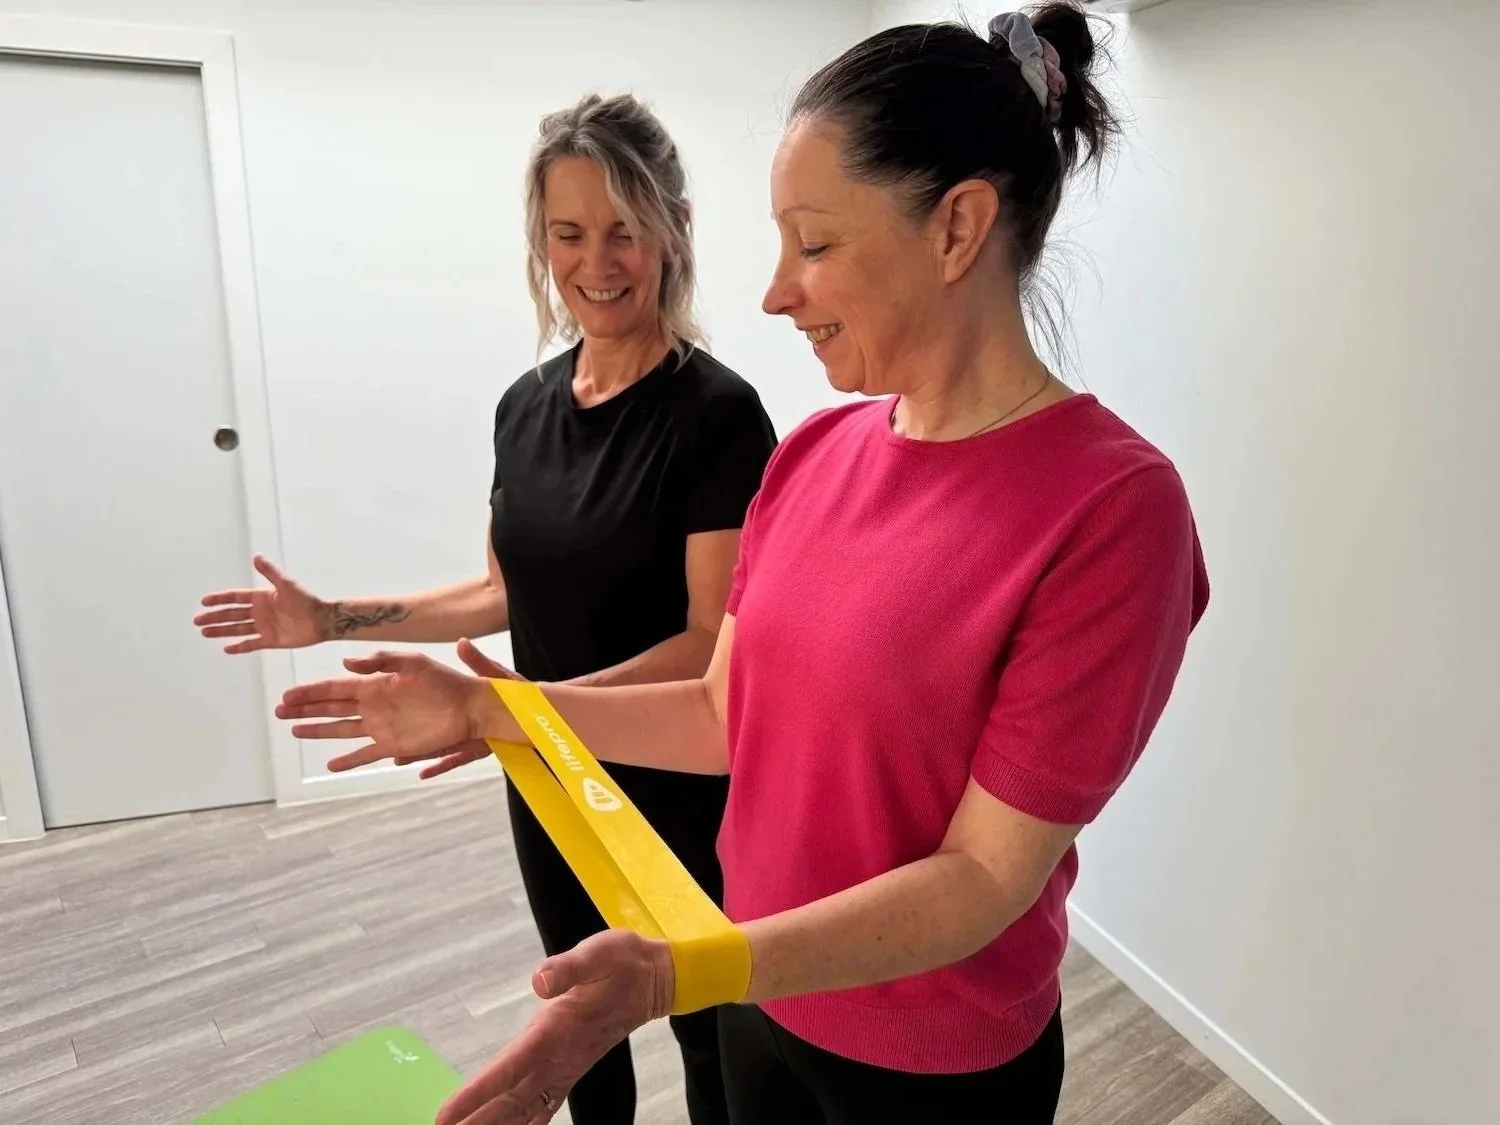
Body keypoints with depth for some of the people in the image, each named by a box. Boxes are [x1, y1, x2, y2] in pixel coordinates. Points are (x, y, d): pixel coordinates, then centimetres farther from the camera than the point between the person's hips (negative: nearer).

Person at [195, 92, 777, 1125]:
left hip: (680, 788, -5)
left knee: (709, 1027, 17)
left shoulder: (718, 414, -18)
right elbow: (511, 592, 9)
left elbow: (713, 641, -20)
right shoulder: (525, 404, 2)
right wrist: (336, 620, 4)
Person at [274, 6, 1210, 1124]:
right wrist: (484, 709, -4)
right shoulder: (814, 452, -4)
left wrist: (676, 973, -32)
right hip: (764, 996, 5)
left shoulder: (1110, 506, -24)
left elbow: (987, 875, -23)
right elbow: (731, 714, 1)